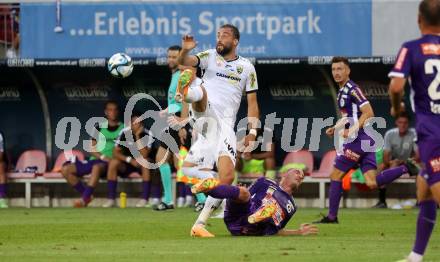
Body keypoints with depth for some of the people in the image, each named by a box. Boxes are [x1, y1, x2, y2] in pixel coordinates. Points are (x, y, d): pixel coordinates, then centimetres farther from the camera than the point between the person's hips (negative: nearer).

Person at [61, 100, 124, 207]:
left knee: (97, 167, -41)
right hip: (95, 159, 5)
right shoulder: (99, 127, 17)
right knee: (66, 169, -13)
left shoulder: (123, 129, 8)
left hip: (109, 163, -5)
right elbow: (92, 149, 10)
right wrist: (102, 157, -10)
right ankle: (86, 195, -5)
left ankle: (84, 199, -43)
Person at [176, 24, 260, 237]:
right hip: (205, 111, -1)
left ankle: (200, 224, -2)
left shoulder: (247, 67, 14)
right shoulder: (210, 57, 11)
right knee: (200, 87, -32)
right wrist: (185, 51, -31)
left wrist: (252, 132, 3)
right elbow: (185, 62, -8)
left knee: (227, 177, -10)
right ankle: (187, 91, -71)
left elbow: (252, 102, 14)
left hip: (225, 123, 1)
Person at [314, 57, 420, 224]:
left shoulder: (352, 89, -11)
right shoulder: (342, 91, 18)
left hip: (358, 139, -9)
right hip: (365, 140, 9)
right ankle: (405, 169, -1)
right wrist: (335, 128, 18)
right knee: (372, 183, 1)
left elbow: (368, 113, -19)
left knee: (336, 176, -1)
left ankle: (332, 216, 4)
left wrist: (352, 130, -24)